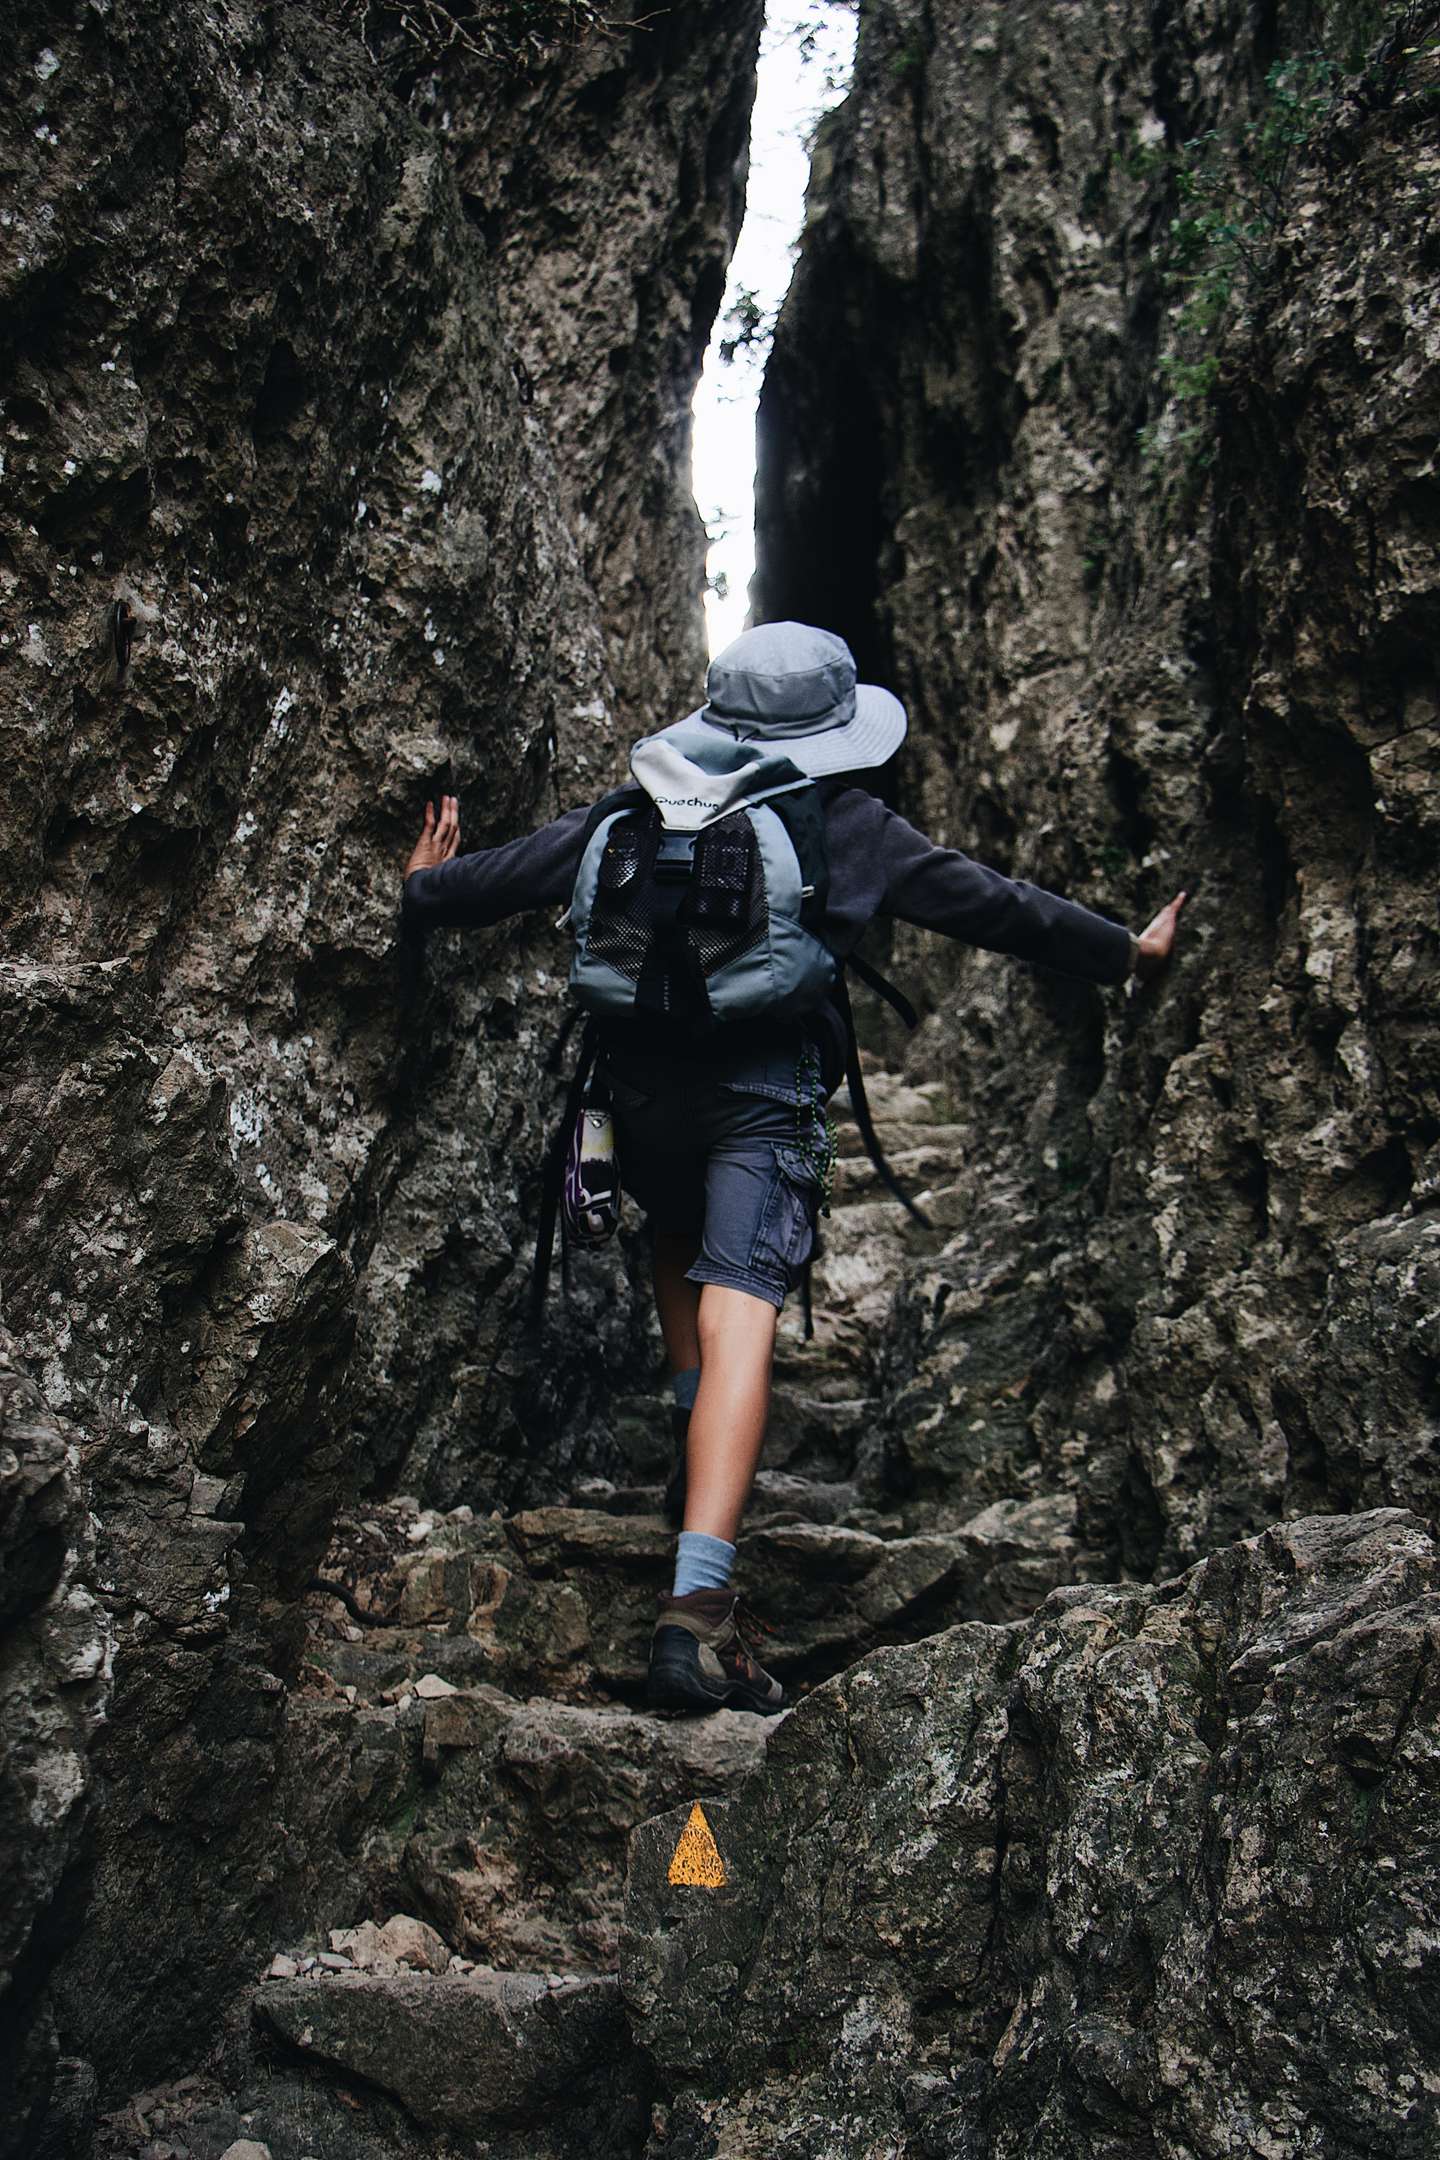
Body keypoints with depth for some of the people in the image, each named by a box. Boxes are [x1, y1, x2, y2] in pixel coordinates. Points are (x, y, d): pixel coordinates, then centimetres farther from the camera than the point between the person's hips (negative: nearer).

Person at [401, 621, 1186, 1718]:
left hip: (643, 1080, 4)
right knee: (738, 1317, -12)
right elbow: (994, 904, 12)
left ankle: (701, 1442, 27)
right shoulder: (851, 827, 6)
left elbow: (514, 871, 22)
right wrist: (1125, 950, 24)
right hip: (767, 1087, -4)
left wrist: (427, 890, 44)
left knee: (678, 1245, 33)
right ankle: (697, 1604, -20)